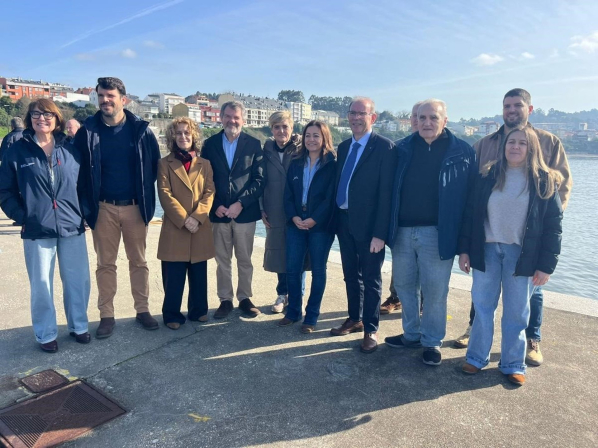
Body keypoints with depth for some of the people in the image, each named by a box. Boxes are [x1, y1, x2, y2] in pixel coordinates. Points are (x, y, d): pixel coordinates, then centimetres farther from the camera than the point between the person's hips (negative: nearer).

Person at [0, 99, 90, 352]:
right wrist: (21, 217, -6)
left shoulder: (70, 149, 7)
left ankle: (78, 326, 26)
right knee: (41, 285, 5)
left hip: (72, 227, 2)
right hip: (37, 230, -1)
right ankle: (45, 334, 22)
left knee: (78, 280, 8)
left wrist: (83, 214, 4)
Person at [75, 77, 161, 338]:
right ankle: (106, 316, 19)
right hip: (103, 208, 0)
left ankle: (142, 310, 22)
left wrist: (145, 196, 0)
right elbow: (80, 169, 2)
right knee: (105, 264, 8)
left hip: (135, 207, 0)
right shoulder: (88, 130, -1)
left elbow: (154, 164, 3)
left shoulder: (140, 129, -2)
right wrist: (88, 203, -2)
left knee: (138, 261, 10)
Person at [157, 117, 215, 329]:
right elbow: (165, 194, -5)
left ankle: (198, 310, 24)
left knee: (199, 274, 10)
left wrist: (197, 217, -12)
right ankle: (172, 314, 16)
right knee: (174, 276, 2)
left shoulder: (204, 164, 11)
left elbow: (209, 192, 3)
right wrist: (184, 219, -15)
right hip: (174, 227, -2)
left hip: (200, 227, 2)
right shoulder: (165, 163, 4)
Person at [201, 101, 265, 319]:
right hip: (219, 212, 1)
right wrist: (215, 205, -8)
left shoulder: (253, 144, 2)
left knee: (244, 259, 9)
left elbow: (259, 180, -3)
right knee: (222, 260, 9)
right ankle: (225, 300, 21)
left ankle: (244, 298, 24)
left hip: (245, 212, -1)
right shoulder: (210, 144, 6)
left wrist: (240, 203, -12)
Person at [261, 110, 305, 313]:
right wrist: (262, 209, 5)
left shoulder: (301, 149, -5)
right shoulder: (267, 150, 5)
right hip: (274, 213, 3)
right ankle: (282, 294, 27)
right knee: (279, 253, 10)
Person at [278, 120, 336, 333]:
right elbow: (288, 195, 7)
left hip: (320, 225, -4)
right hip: (296, 223, 4)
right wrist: (293, 217, -9)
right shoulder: (295, 164, 11)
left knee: (318, 270, 5)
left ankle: (311, 317, 16)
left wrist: (314, 220, -17)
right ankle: (293, 311, 22)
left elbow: (331, 197, -9)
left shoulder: (332, 165, -3)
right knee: (292, 268, 6)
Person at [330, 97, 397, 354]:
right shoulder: (343, 147, 11)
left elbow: (386, 192, -15)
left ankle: (371, 330, 22)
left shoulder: (384, 147, -10)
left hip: (368, 225, -6)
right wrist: (335, 219, 7)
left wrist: (380, 232, -19)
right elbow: (339, 183, 13)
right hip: (344, 221, 6)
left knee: (370, 279, 7)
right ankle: (354, 319, 36)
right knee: (351, 275, 18)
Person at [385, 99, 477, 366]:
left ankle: (432, 342, 24)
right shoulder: (403, 149, 6)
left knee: (435, 291, 5)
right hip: (402, 231, 4)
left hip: (437, 233, -4)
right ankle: (411, 334, 33)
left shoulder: (462, 152, -3)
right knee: (404, 285, 15)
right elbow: (390, 189, 8)